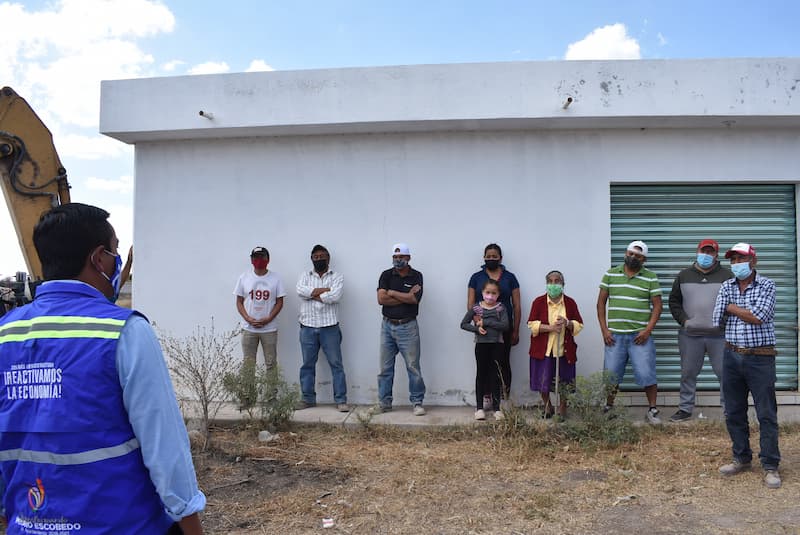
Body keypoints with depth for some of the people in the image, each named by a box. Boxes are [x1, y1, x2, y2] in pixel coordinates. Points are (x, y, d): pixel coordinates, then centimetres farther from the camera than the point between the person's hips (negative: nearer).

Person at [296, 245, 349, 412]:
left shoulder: (337, 276, 4)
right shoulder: (305, 275, 12)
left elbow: (335, 296, -14)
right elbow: (301, 290, -10)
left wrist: (313, 294, -7)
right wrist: (325, 290, -12)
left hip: (329, 327, -2)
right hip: (308, 327, 3)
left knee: (336, 364, 0)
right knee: (307, 364, 9)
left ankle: (341, 400, 4)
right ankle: (308, 398, 20)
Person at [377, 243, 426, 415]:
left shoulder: (416, 276, 1)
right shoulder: (386, 275, 4)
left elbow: (414, 299, -15)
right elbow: (381, 299, -9)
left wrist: (392, 293, -7)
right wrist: (405, 297, -10)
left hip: (408, 327, -2)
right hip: (388, 325, 2)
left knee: (413, 366, -1)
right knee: (385, 367, 7)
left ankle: (417, 403, 8)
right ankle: (384, 402, 16)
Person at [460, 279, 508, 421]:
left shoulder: (501, 308, 0)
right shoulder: (476, 308, 0)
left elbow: (505, 326, -14)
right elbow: (463, 324, 0)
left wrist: (485, 322, -16)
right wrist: (476, 328, -17)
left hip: (496, 345, 0)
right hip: (481, 345, 0)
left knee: (495, 375, 6)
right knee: (481, 374, 7)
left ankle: (496, 408, 14)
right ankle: (479, 407, 13)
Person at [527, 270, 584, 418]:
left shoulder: (570, 303, 2)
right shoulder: (538, 302, -2)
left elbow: (579, 325, 5)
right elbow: (532, 324, -7)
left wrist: (567, 323, -16)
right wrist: (550, 327, -20)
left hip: (564, 349, 1)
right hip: (543, 349, -1)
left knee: (564, 383, 7)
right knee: (543, 382, 3)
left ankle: (562, 409, 27)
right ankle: (547, 406, 28)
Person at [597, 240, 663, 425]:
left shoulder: (650, 278, 2)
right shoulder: (610, 274, 6)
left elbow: (657, 306, 1)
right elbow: (601, 302, 7)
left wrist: (647, 330, -10)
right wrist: (604, 330, 0)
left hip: (640, 335, -2)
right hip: (614, 335, 2)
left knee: (646, 373, -4)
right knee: (611, 374, 8)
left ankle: (652, 410, 11)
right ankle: (608, 408, 23)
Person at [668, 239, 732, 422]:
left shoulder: (726, 275, 5)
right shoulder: (684, 275, 11)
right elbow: (674, 300, 14)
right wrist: (683, 319, 0)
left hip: (719, 335, -2)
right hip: (690, 335, 2)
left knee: (725, 373, -1)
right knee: (688, 373, 7)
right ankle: (685, 409, 17)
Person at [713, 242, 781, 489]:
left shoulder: (766, 286, -4)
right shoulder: (726, 287, 7)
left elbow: (759, 316, -18)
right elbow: (717, 319, -3)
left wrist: (732, 308, -7)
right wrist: (747, 313, -8)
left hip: (760, 358, -4)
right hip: (732, 356, 4)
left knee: (766, 414, 0)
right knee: (734, 413, 11)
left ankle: (770, 466, 9)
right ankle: (741, 458, 26)